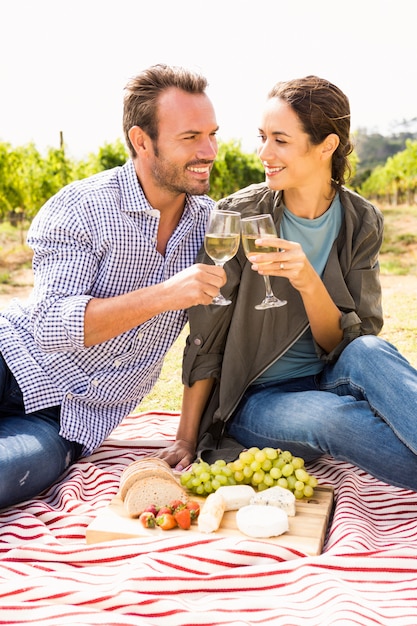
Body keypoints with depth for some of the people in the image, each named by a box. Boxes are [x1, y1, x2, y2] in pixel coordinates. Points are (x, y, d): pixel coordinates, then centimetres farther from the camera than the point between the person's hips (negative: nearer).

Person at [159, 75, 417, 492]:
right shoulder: (239, 216, -11)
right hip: (253, 399, -2)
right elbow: (205, 339, -7)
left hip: (330, 382, 2)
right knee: (333, 416, -35)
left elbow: (350, 345, -8)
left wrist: (308, 282, -27)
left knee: (367, 353, -32)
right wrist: (186, 440, -6)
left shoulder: (361, 223, -4)